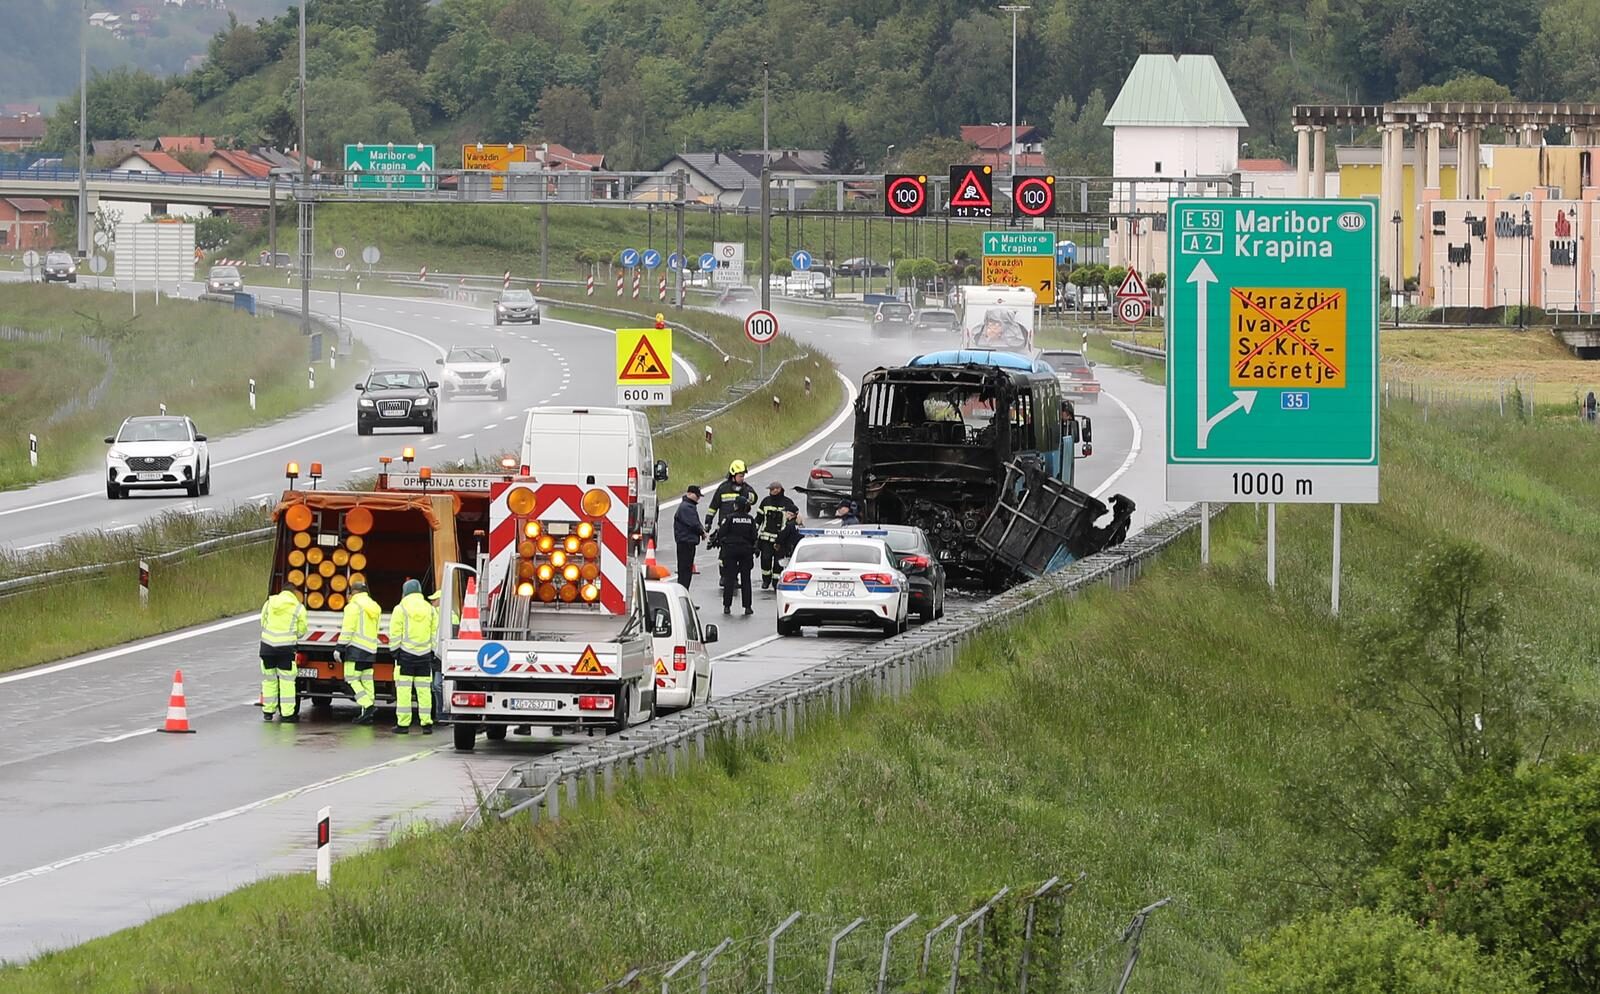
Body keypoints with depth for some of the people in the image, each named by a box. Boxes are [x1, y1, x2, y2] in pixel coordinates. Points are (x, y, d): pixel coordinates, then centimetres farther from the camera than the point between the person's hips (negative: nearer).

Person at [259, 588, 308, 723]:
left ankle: (268, 712, 19)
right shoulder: (298, 608, 1)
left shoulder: (269, 603, 9)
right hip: (286, 646, -3)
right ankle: (287, 713, 1)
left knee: (269, 678, 14)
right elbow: (301, 632, 6)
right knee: (287, 680, 2)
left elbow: (263, 624, 14)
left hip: (267, 645, 3)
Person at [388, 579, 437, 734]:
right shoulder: (430, 609, 9)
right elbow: (435, 633, 11)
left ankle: (403, 723, -3)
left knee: (404, 688, -1)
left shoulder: (401, 609, -3)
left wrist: (394, 651, -1)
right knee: (424, 689, 6)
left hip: (406, 653, -4)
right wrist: (433, 652, 16)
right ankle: (426, 723, 3)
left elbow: (395, 633, -6)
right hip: (425, 655, 4)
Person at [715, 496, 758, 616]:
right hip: (746, 550, 2)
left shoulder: (730, 518, -10)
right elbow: (753, 537, 0)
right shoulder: (750, 520, -1)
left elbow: (721, 533, -11)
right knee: (746, 579, 7)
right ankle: (747, 607, 5)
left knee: (729, 578, 5)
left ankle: (727, 606, 4)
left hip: (731, 549, -2)